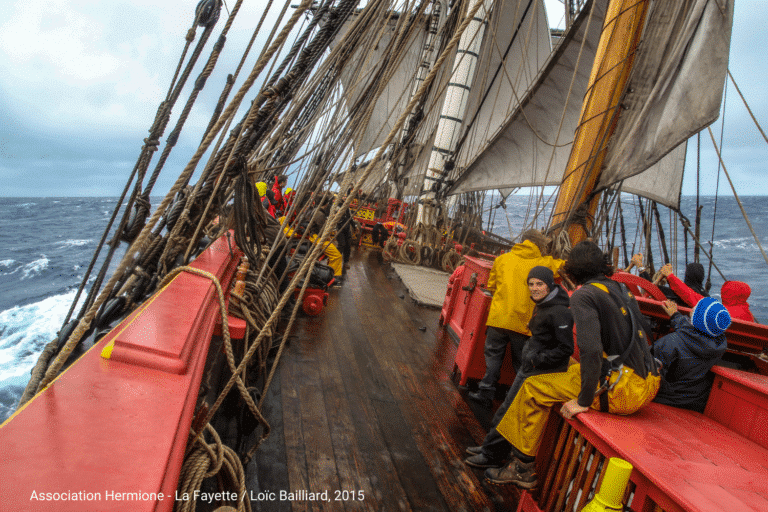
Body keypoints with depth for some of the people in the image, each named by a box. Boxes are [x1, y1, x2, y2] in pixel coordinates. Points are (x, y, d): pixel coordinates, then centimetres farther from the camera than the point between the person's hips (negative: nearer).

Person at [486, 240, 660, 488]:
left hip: (622, 390, -9)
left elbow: (591, 350, -22)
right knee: (574, 368, 30)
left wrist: (584, 400, -15)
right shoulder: (621, 289, 13)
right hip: (646, 383, 9)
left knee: (533, 388, 1)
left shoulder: (584, 295, -11)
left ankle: (523, 468, 13)